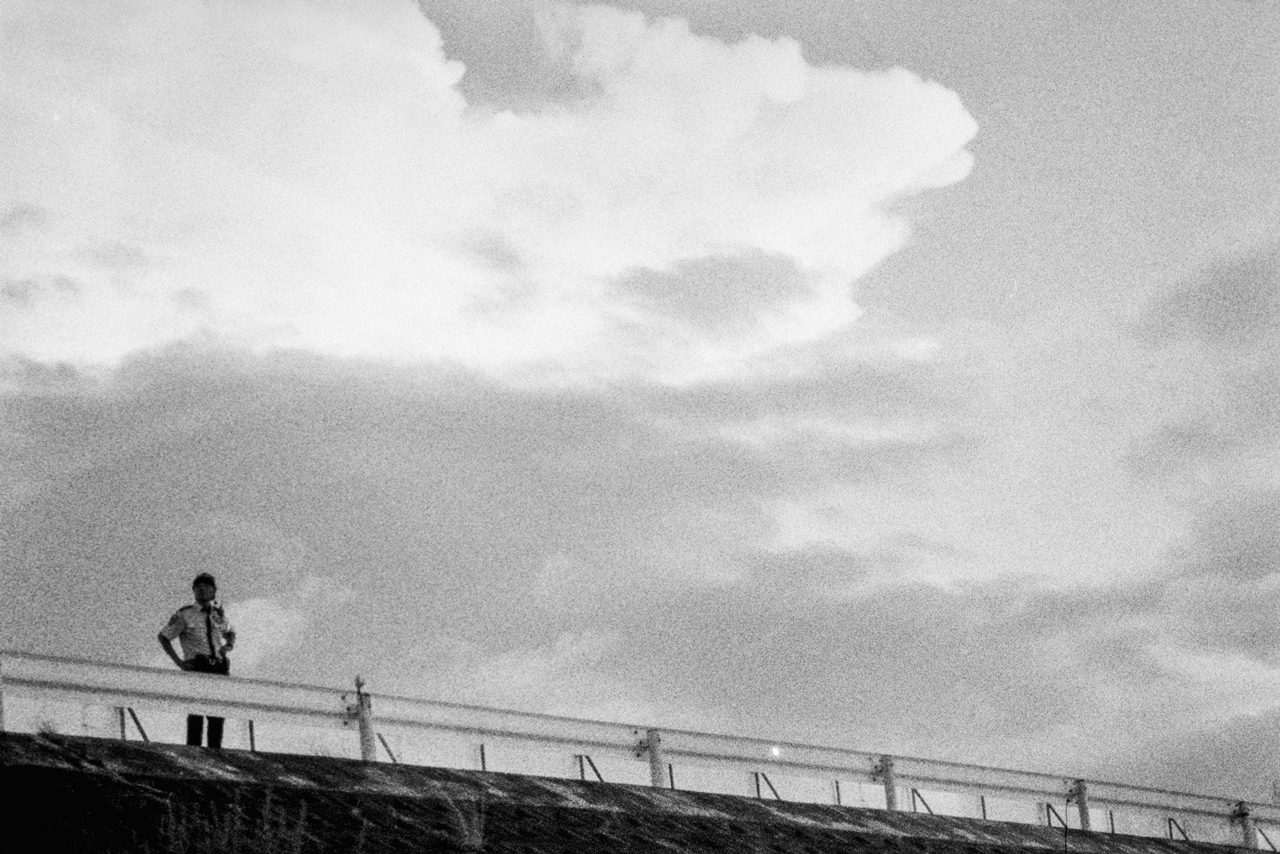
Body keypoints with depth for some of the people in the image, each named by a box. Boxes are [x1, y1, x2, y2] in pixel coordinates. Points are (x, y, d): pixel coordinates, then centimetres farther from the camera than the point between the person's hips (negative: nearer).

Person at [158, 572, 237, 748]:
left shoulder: (219, 612, 15)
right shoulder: (185, 614, 3)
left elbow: (230, 632, 34)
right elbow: (163, 636, 8)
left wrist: (229, 645, 10)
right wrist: (178, 661, -1)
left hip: (219, 667, 4)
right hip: (197, 667, -4)